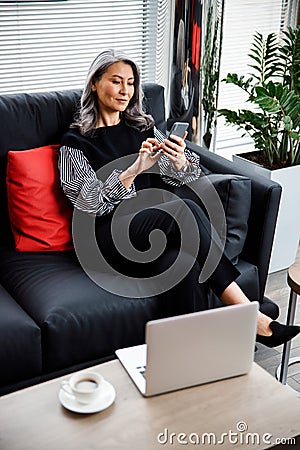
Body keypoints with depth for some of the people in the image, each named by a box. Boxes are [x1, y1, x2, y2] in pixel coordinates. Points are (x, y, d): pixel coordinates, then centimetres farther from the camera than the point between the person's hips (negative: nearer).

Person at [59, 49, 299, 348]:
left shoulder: (142, 126, 19)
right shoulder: (76, 140, 4)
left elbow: (181, 178, 11)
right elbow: (90, 202, -10)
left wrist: (179, 161, -13)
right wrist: (135, 169, -23)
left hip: (151, 222, 5)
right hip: (108, 234, -5)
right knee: (186, 211, -32)